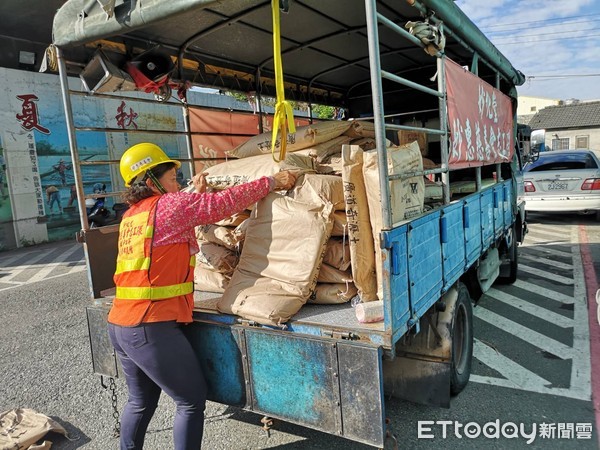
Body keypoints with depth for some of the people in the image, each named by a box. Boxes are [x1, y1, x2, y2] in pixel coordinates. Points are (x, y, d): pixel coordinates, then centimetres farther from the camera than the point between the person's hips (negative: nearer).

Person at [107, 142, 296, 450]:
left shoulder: (132, 215, 13)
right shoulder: (171, 204, -10)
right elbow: (225, 202, -9)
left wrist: (196, 194, 30)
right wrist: (271, 182, -1)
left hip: (119, 326, 9)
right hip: (152, 328, -9)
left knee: (141, 401, 24)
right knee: (192, 400, 7)